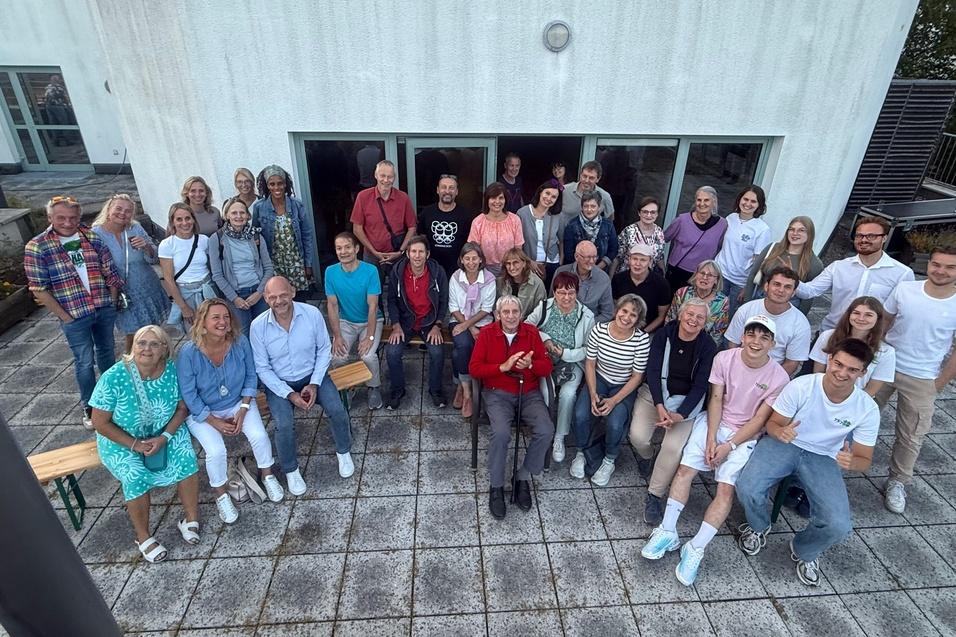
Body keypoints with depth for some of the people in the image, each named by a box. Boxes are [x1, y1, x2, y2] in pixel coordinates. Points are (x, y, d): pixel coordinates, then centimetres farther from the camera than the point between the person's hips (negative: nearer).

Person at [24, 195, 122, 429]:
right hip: (75, 315, -3)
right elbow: (39, 290, -10)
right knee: (84, 362, 6)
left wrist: (112, 302, 1)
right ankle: (89, 407, 24)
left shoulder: (92, 238, 0)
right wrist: (64, 317, -11)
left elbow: (110, 272, 5)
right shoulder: (37, 247, -10)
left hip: (105, 309, 4)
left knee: (106, 352, 19)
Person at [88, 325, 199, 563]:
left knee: (187, 459, -21)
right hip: (122, 439, -2)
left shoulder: (173, 370, -16)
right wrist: (135, 445, -19)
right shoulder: (113, 378, -22)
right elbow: (100, 423, -15)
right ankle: (143, 537, -2)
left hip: (166, 430, 2)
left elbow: (182, 407, -5)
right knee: (135, 477, -24)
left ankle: (191, 518, -2)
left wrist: (164, 437, -18)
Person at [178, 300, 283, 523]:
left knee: (259, 436, -18)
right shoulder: (189, 352, -24)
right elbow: (189, 395, -16)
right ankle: (221, 495, 7)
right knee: (216, 450, -22)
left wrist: (242, 411, -13)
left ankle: (267, 475, 12)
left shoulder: (240, 342, -16)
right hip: (202, 412, -2)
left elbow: (251, 376, -4)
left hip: (238, 403, 2)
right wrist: (216, 422, -17)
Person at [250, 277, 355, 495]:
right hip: (279, 382, -1)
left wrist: (314, 384, -13)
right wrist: (290, 394, -17)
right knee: (284, 425, -23)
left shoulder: (312, 313, -15)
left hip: (312, 375, 1)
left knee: (337, 410, -20)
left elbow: (324, 350, -4)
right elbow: (262, 368, -9)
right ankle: (290, 470, 7)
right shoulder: (258, 326, -16)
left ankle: (344, 451, 12)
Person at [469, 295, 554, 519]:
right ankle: (496, 486, -6)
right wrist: (503, 367, -21)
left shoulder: (531, 332, 3)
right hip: (497, 394, -2)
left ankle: (523, 477, 1)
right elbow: (474, 368, -8)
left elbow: (547, 367, 2)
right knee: (501, 432, -29)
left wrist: (530, 365, -21)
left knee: (546, 430, -22)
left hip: (529, 393, 3)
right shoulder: (486, 333, -2)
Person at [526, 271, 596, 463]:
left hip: (572, 363, 0)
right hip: (545, 359, 1)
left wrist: (566, 353, -15)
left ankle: (559, 437, -5)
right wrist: (544, 338, -12)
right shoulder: (544, 306, -1)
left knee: (567, 394, -27)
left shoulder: (586, 316, -6)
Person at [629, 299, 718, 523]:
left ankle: (655, 496, -3)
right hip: (654, 393, 1)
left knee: (673, 447, -22)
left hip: (685, 401, -1)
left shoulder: (708, 347, -6)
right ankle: (646, 457, 19)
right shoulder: (663, 334, -5)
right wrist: (659, 406, -21)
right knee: (638, 436, -19)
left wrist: (680, 414, -20)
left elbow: (700, 385, -9)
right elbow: (653, 371, -10)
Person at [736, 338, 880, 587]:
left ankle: (804, 551, 19)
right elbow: (773, 423, -8)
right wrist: (780, 431, -34)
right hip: (783, 444, -1)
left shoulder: (868, 409, -13)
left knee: (839, 526, -19)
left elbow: (864, 459, -4)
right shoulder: (801, 386, -20)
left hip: (823, 458, 2)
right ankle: (758, 527, 13)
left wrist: (851, 462, -30)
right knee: (747, 488, -26)